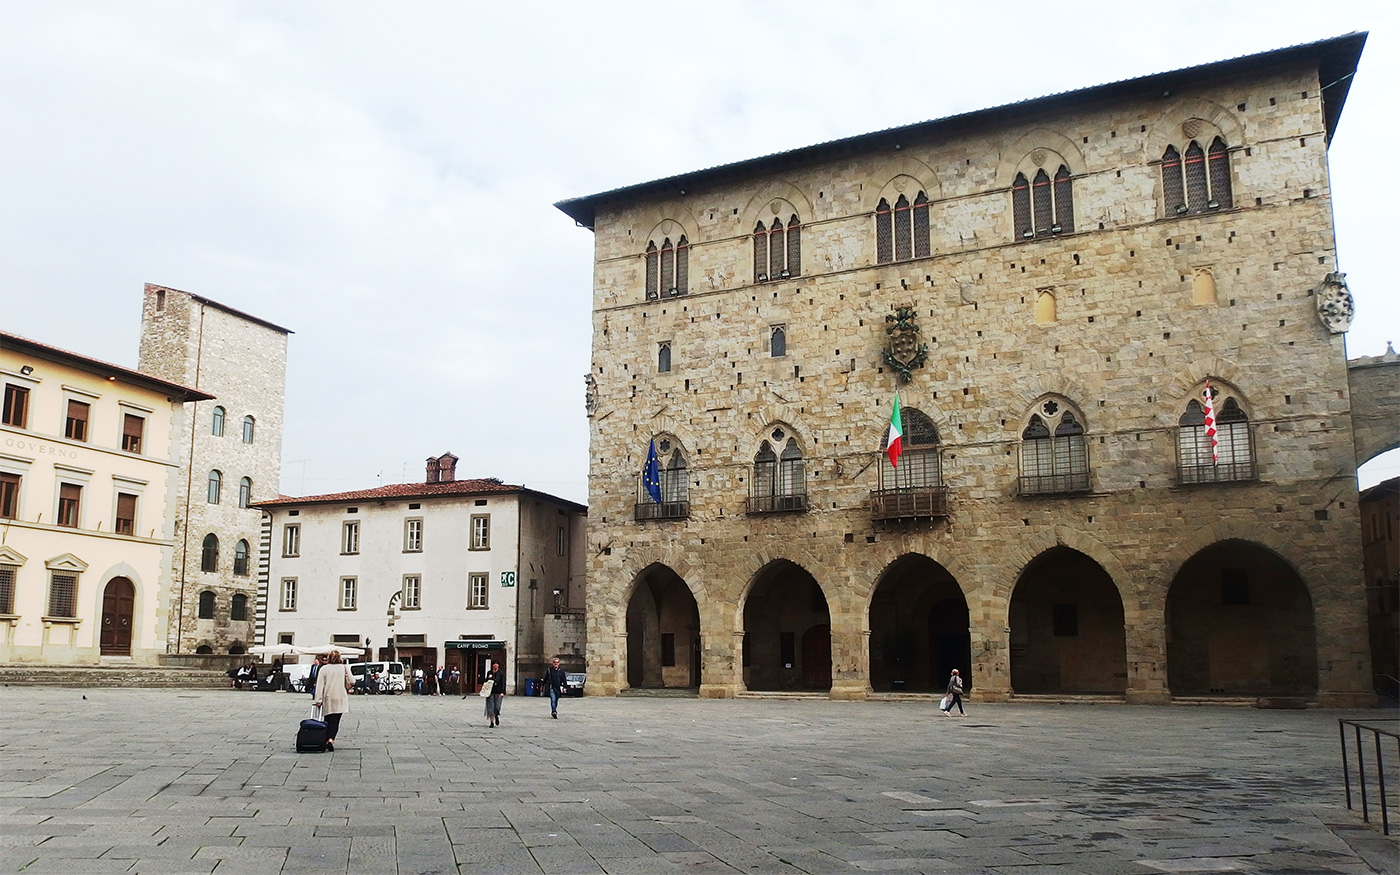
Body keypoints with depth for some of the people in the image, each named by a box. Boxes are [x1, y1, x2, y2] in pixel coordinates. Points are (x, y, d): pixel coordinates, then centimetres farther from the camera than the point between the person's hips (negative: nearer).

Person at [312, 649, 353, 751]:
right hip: (340, 699, -1)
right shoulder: (345, 668, 1)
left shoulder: (324, 669, 2)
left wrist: (318, 700, -4)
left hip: (327, 700, 1)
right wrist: (346, 689, 19)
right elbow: (351, 682, -2)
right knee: (335, 721, -1)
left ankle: (326, 740, 12)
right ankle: (331, 739, -19)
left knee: (328, 721, 13)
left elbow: (320, 685, -3)